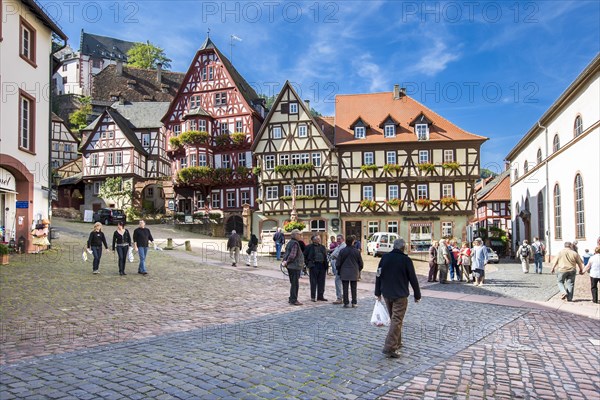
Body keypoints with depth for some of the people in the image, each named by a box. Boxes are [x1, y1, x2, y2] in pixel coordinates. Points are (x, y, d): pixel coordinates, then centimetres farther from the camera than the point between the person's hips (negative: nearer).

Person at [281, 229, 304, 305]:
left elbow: (286, 253, 17)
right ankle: (293, 300, 2)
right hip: (295, 266, -10)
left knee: (293, 283, 18)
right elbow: (292, 255, -25)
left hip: (291, 266, 10)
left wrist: (284, 261, 6)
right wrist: (287, 262, -14)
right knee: (295, 283, -3)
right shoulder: (295, 243, -17)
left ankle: (292, 298, 26)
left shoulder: (290, 242, 14)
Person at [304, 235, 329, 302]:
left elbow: (325, 257, 17)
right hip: (314, 266, -5)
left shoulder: (322, 247, 14)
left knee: (321, 282, 7)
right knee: (313, 282, -1)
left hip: (322, 266, 5)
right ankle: (313, 297, 7)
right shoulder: (309, 247, -1)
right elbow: (304, 256, 4)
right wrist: (308, 263, -1)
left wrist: (326, 266, 9)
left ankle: (320, 296, 16)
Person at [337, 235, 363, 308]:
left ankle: (346, 303, 6)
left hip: (344, 273, -1)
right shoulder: (356, 251, -5)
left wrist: (339, 272, 10)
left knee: (345, 289, 4)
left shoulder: (342, 251, -6)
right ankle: (354, 303, 12)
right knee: (353, 288, 10)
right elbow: (361, 263, 2)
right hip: (354, 273, 1)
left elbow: (338, 263, -2)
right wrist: (358, 270, 17)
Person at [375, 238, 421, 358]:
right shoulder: (406, 260, -11)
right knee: (397, 320, -5)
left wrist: (378, 292, 14)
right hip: (400, 295, -5)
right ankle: (389, 348, -12)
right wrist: (417, 295, 5)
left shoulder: (385, 257, 2)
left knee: (394, 319, 21)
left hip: (386, 294, 5)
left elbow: (378, 275, 6)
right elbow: (413, 279, -7)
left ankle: (397, 343, 31)